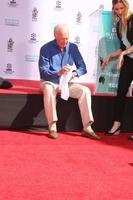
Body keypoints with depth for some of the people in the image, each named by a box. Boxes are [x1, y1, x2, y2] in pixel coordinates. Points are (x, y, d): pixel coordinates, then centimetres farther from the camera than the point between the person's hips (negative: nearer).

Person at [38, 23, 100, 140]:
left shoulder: (73, 48, 3)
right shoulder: (46, 49, -8)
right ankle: (52, 127, -31)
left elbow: (83, 67, 1)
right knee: (48, 90, -37)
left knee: (85, 90, -21)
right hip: (50, 82, -3)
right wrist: (58, 73, -33)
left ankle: (87, 128, -19)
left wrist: (75, 73, -23)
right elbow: (43, 72, -14)